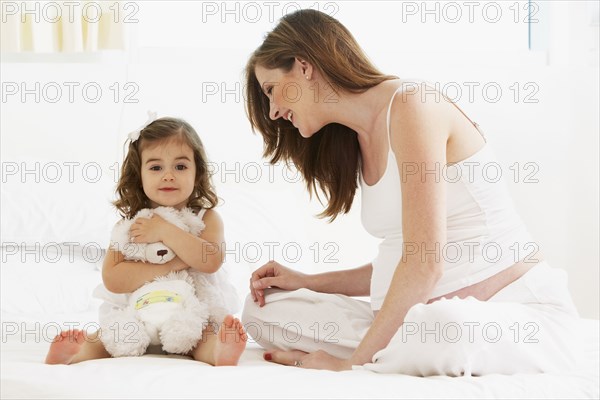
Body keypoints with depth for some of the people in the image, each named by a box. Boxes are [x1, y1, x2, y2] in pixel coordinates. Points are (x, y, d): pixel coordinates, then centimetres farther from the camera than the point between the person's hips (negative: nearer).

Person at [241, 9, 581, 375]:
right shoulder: (361, 142, 14)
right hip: (427, 317, 9)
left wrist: (352, 362, -17)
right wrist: (306, 282, 13)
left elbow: (424, 265, -21)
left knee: (443, 332, -44)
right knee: (265, 309, 1)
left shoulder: (411, 108, -14)